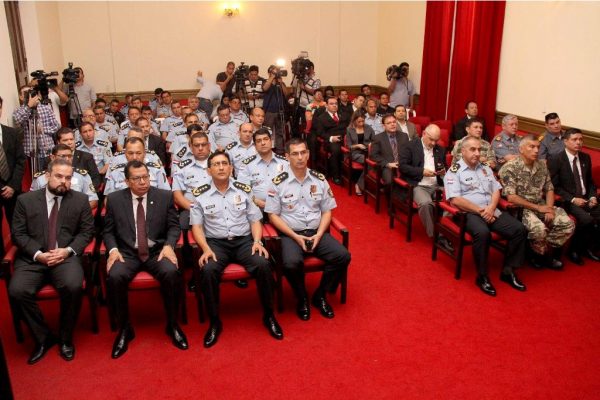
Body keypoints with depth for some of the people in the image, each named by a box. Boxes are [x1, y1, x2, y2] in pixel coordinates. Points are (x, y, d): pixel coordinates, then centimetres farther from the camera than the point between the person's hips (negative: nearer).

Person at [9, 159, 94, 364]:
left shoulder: (80, 200, 7)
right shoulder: (25, 200, 8)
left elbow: (87, 231, 6)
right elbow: (18, 234, 5)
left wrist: (68, 251, -10)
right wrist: (38, 254, -11)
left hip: (66, 257, -1)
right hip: (32, 258, 1)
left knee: (73, 286, -31)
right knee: (17, 291, -26)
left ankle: (65, 338, -4)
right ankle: (43, 337, -2)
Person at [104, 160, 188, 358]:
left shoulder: (165, 196, 4)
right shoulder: (114, 199, 5)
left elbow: (174, 226, 5)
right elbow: (108, 231, 9)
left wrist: (168, 246, -13)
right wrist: (113, 249, -10)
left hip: (157, 251, 0)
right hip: (127, 252, 1)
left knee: (171, 272, -31)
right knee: (114, 277, -30)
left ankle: (172, 325, -8)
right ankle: (124, 328, -6)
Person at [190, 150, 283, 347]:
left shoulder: (244, 190, 7)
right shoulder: (200, 194, 4)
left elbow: (255, 220, 9)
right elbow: (196, 226, 2)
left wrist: (257, 241, -9)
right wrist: (206, 249, -14)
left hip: (244, 240, 1)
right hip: (215, 243, -1)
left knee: (263, 264, -28)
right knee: (207, 270, -32)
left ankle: (269, 315, -6)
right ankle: (215, 322, -12)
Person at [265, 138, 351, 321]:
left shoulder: (319, 179, 5)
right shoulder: (278, 182, -4)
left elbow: (327, 211, 9)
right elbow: (273, 216, -4)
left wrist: (318, 235, -8)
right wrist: (295, 237, -13)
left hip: (316, 232, 3)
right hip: (290, 234, -3)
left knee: (342, 256, -19)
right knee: (291, 263, -33)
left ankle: (320, 296, 4)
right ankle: (302, 299, -1)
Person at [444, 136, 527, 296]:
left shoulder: (485, 169, 19)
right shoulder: (454, 171, -2)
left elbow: (496, 191, 14)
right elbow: (455, 199, -12)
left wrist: (491, 208, -7)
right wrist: (480, 210, -15)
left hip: (491, 211, 7)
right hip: (469, 213, -6)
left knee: (520, 229, -13)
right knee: (483, 233, -36)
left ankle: (508, 271, 0)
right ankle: (482, 276, -18)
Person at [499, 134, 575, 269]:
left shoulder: (542, 166, 9)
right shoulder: (509, 168, -13)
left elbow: (549, 189, 12)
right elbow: (511, 197, -18)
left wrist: (549, 209, -7)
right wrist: (537, 208, -15)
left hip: (541, 206, 7)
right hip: (520, 208, -7)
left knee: (568, 224, -10)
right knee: (539, 229, -31)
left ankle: (541, 254, 7)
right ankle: (548, 255, 2)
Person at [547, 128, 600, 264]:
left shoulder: (586, 158, 11)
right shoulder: (555, 159, -9)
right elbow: (554, 186, -11)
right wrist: (572, 199, -19)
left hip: (586, 198, 6)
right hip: (567, 200, -6)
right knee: (587, 219, -29)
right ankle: (574, 250, -6)